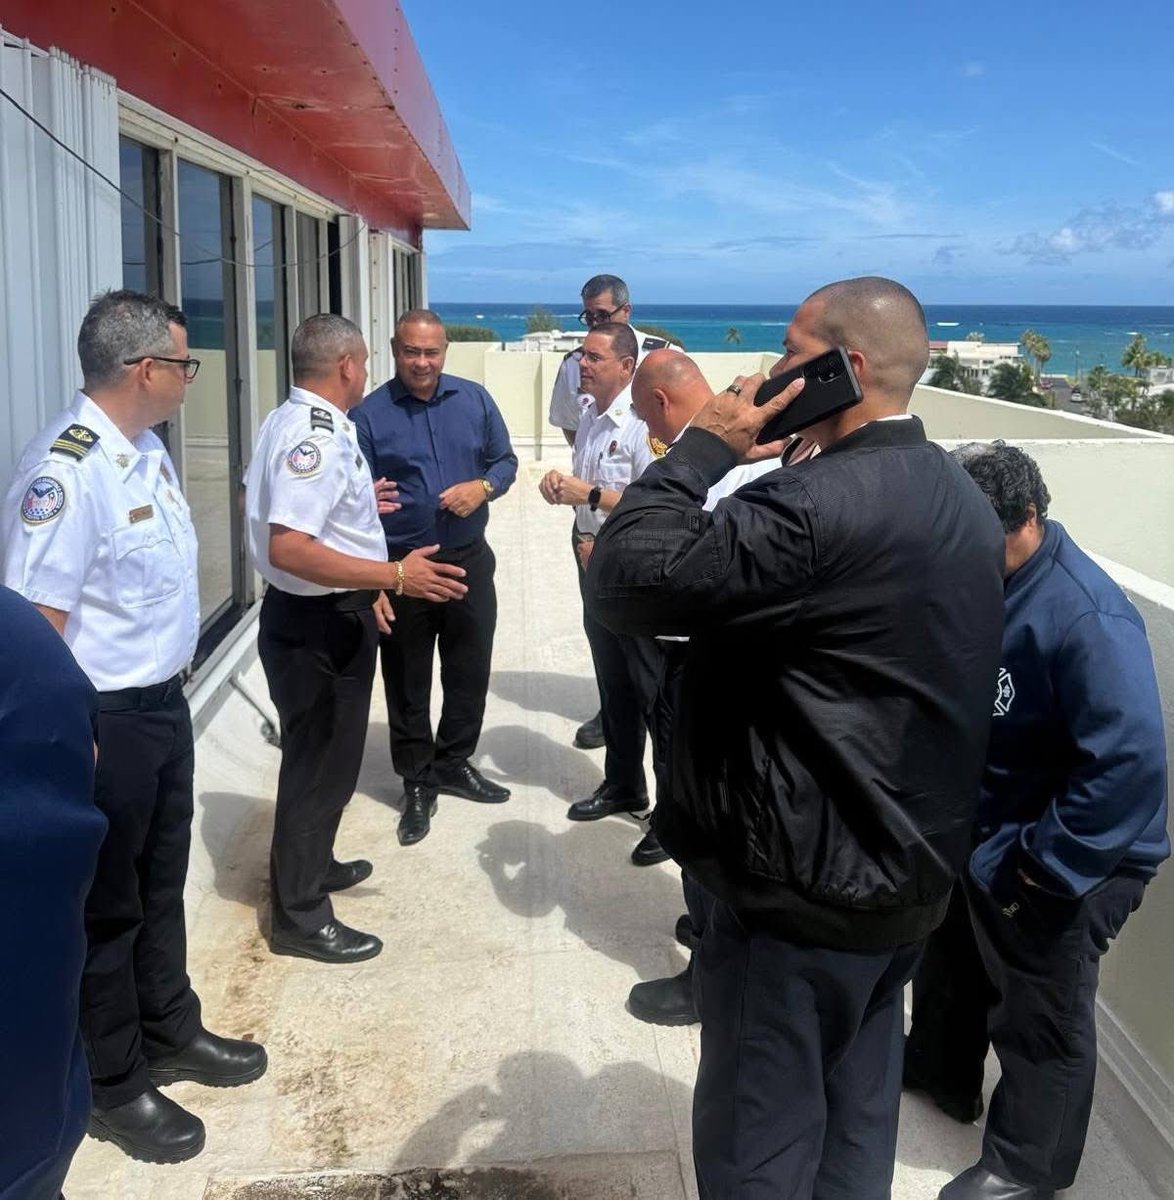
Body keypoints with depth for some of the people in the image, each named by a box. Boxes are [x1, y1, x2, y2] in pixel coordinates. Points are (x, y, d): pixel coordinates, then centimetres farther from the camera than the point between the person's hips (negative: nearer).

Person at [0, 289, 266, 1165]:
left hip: (165, 700, 8)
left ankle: (170, 1030, 44)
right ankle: (112, 1085, 30)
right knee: (106, 903, 10)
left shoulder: (147, 447, 4)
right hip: (104, 720, -8)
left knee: (162, 879, 23)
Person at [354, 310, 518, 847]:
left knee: (470, 669, 14)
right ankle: (418, 782, 23)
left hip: (469, 560, 3)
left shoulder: (475, 400, 1)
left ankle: (454, 762, 35)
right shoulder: (369, 415, -8)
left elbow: (505, 460, 8)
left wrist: (483, 487, -11)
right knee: (407, 679, 8)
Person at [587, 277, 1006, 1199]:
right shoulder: (962, 501, 6)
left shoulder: (823, 503, -26)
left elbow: (623, 583, -26)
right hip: (905, 873, 9)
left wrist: (704, 447, -15)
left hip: (804, 887, -9)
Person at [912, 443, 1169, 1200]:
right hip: (975, 836, 8)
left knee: (1040, 1021, 12)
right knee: (954, 962, 28)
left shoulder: (1088, 619, -30)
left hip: (1059, 866, -8)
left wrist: (1041, 870, -27)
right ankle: (940, 1066, 54)